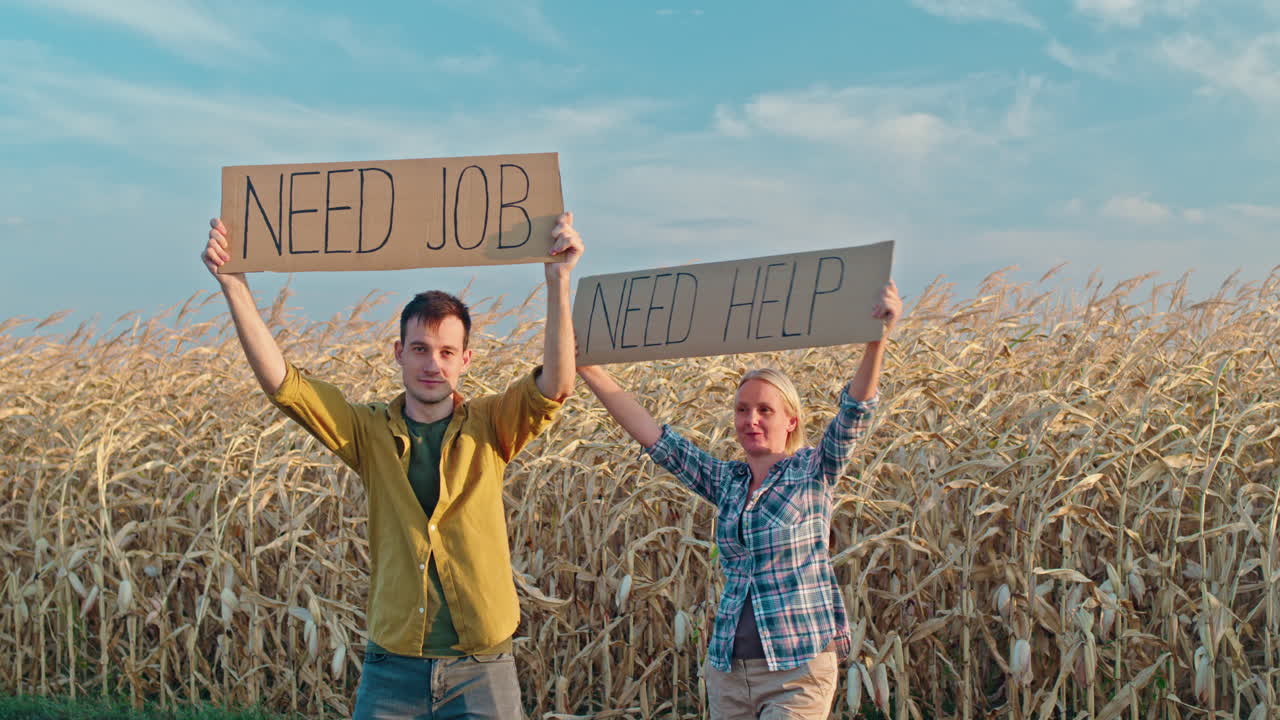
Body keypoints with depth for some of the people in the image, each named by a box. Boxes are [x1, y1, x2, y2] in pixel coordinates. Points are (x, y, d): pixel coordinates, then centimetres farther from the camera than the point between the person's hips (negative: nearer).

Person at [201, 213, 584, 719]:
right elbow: (279, 382, -7)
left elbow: (555, 386, -19)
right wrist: (234, 286, -16)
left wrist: (558, 280, -28)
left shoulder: (488, 430, -2)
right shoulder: (370, 432, 1)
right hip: (393, 669, 1)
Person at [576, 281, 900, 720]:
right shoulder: (725, 481, 9)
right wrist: (588, 369, -3)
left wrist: (877, 338, -34)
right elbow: (653, 436, 4)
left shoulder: (814, 472, -2)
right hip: (727, 669, 5)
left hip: (798, 669, -5)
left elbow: (853, 414, -18)